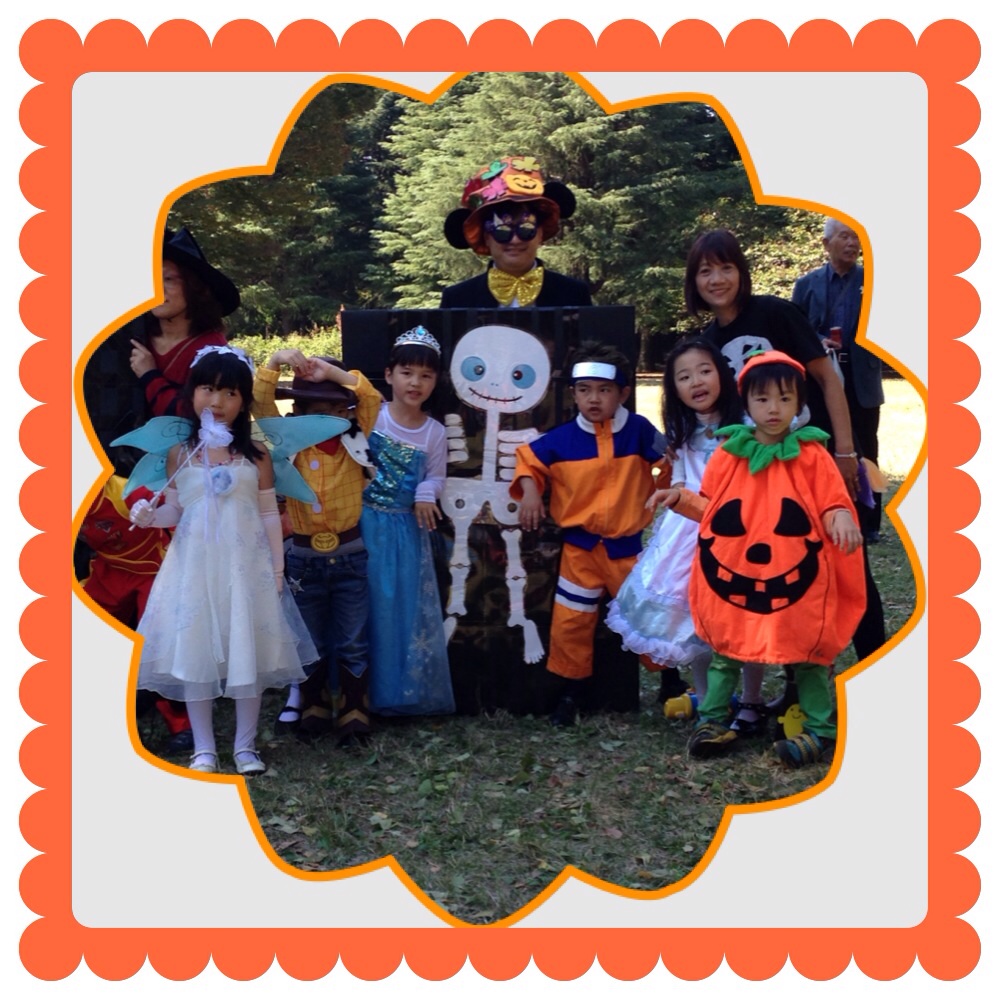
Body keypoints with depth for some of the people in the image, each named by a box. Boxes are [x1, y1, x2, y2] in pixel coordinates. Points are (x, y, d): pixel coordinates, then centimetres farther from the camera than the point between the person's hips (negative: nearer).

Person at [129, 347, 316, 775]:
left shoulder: (256, 456, -1)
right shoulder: (179, 453, 2)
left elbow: (269, 516, 2)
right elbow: (175, 509, 7)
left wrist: (277, 569, 0)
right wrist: (149, 516, -15)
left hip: (245, 567, -1)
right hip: (195, 566, 1)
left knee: (248, 652, 5)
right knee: (194, 652, 4)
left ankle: (245, 745, 19)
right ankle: (204, 748, 17)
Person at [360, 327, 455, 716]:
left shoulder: (434, 432, 3)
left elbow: (435, 476, 7)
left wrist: (426, 495, -12)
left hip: (407, 529, 3)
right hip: (368, 524, -3)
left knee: (409, 607, 7)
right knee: (369, 605, 1)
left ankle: (407, 688, 20)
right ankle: (363, 690, 12)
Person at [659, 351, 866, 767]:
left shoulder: (812, 455, -5)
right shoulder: (728, 453, 2)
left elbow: (832, 505, -5)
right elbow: (714, 510, 10)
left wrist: (841, 519, -26)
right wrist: (685, 500, -6)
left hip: (798, 579, -2)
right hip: (734, 575, 2)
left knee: (808, 655, 5)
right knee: (725, 650, 11)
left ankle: (821, 730, 16)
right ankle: (712, 719, 23)